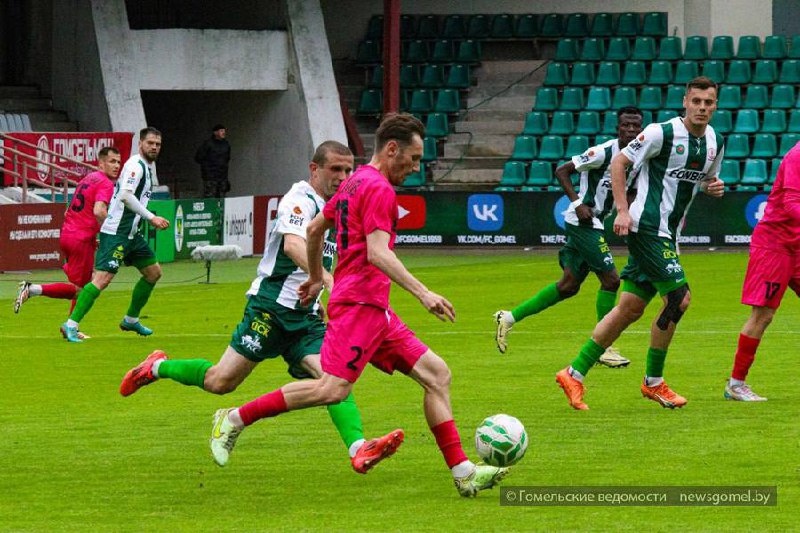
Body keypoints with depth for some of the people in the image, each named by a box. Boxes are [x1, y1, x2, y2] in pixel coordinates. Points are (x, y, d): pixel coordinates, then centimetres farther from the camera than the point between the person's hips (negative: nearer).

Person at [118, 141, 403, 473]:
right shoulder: (301, 200, -13)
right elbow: (292, 245, -34)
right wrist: (326, 278, -48)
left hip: (306, 317, 7)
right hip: (271, 306, -7)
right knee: (221, 382, -2)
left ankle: (358, 450, -31)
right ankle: (158, 367, 23)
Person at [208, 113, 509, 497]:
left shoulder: (354, 183, 19)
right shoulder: (379, 189, -11)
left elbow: (315, 228, 29)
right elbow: (378, 253, -22)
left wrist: (316, 278, 41)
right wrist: (423, 293, -26)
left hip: (374, 310, 11)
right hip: (360, 303, -11)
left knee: (436, 375, 4)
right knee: (333, 389, -18)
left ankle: (462, 472, -1)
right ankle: (235, 419, -7)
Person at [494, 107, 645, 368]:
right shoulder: (603, 153, -16)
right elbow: (562, 170, -13)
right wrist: (578, 203, -21)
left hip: (598, 225, 9)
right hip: (584, 222, -9)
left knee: (569, 285, 13)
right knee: (610, 279, -10)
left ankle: (509, 318, 21)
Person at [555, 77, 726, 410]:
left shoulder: (714, 143, 9)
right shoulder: (662, 133, -12)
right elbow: (619, 162, -7)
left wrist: (714, 187, 1)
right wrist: (623, 210, -15)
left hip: (668, 234, 8)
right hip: (647, 228, -8)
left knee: (630, 308, 7)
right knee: (679, 298, -12)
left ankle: (574, 374, 13)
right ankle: (653, 382, 4)